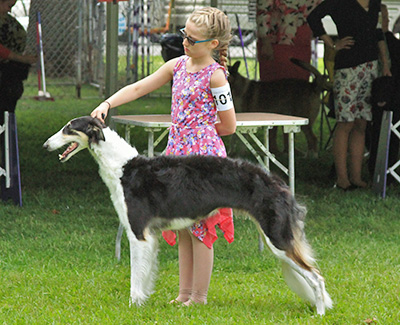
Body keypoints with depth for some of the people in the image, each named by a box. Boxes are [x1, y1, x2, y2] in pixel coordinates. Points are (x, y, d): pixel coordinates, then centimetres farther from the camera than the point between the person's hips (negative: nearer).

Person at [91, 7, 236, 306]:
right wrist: (107, 104, -3)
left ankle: (199, 296, 6)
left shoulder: (215, 76, -11)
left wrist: (199, 131, 2)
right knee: (183, 226, 11)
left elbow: (229, 126, -8)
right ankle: (185, 293, 19)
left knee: (200, 227, -1)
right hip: (179, 154, 7)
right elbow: (138, 88, 10)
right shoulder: (177, 66, 9)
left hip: (204, 156, -7)